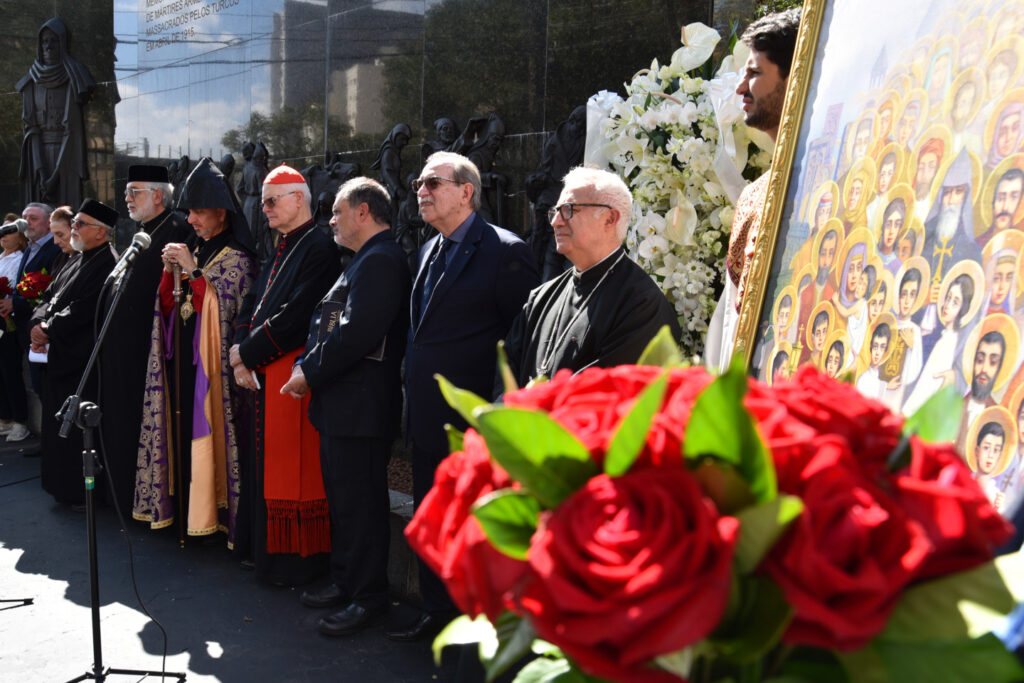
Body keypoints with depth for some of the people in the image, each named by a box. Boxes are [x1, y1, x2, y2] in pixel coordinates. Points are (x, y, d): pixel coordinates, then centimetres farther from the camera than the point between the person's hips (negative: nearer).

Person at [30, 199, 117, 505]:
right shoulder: (78, 260, 14)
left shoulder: (106, 264, -17)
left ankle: (82, 490, 10)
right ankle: (64, 485, 28)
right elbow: (51, 295, 14)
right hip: (62, 354, 10)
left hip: (81, 360, -10)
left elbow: (82, 310, -23)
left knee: (78, 426, -2)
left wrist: (49, 330, -14)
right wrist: (39, 323, -4)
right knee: (58, 421, 16)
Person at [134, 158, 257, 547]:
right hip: (186, 357, 7)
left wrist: (193, 271, -16)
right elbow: (169, 308, 14)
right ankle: (193, 510, 15)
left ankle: (213, 512, 3)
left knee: (209, 428, -5)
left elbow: (226, 307, -17)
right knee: (187, 429, 7)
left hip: (214, 361, -7)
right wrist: (170, 271, -2)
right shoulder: (195, 252, 15)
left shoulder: (237, 258, -5)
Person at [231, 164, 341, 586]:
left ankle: (297, 561, 9)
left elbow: (295, 318, -20)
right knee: (267, 466, 15)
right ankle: (267, 551, 27)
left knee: (292, 468, -2)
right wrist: (242, 355, 0)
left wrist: (247, 353, -12)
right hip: (263, 374, 9)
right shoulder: (279, 250, 17)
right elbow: (251, 305, 15)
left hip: (293, 373, -9)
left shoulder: (318, 249, -13)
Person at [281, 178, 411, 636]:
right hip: (340, 404, 11)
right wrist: (308, 369, 5)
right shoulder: (365, 260, 19)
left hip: (361, 406, -11)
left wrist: (310, 373, -14)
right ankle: (345, 581, 31)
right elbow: (328, 324, 19)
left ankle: (368, 597, 10)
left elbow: (355, 333, -24)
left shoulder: (381, 260, -16)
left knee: (360, 502, -2)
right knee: (341, 497, 18)